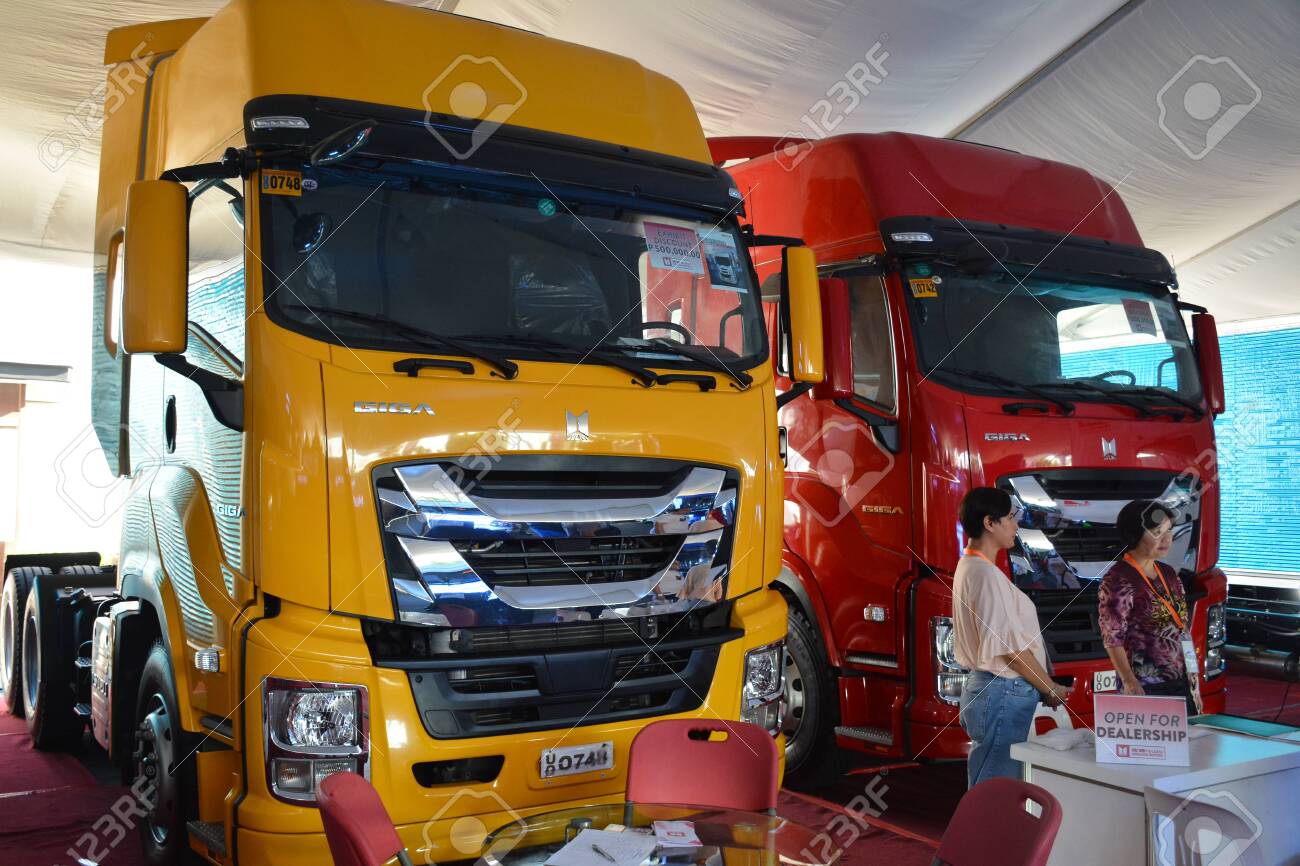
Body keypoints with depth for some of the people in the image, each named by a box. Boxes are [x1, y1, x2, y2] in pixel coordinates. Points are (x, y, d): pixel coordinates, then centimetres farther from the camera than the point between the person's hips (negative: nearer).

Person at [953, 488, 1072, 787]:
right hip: (1002, 695, -10)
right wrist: (1051, 690, -5)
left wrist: (1041, 688, 16)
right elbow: (1011, 647, -18)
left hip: (985, 688, 10)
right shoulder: (986, 574, -18)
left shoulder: (970, 566, 12)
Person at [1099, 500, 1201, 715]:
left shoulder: (1168, 574, 11)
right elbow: (1112, 639, -16)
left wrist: (1193, 682, 14)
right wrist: (1130, 684, -25)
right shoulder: (1119, 580, -13)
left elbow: (1182, 631, 15)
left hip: (1180, 683, 7)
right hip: (1145, 689, -7)